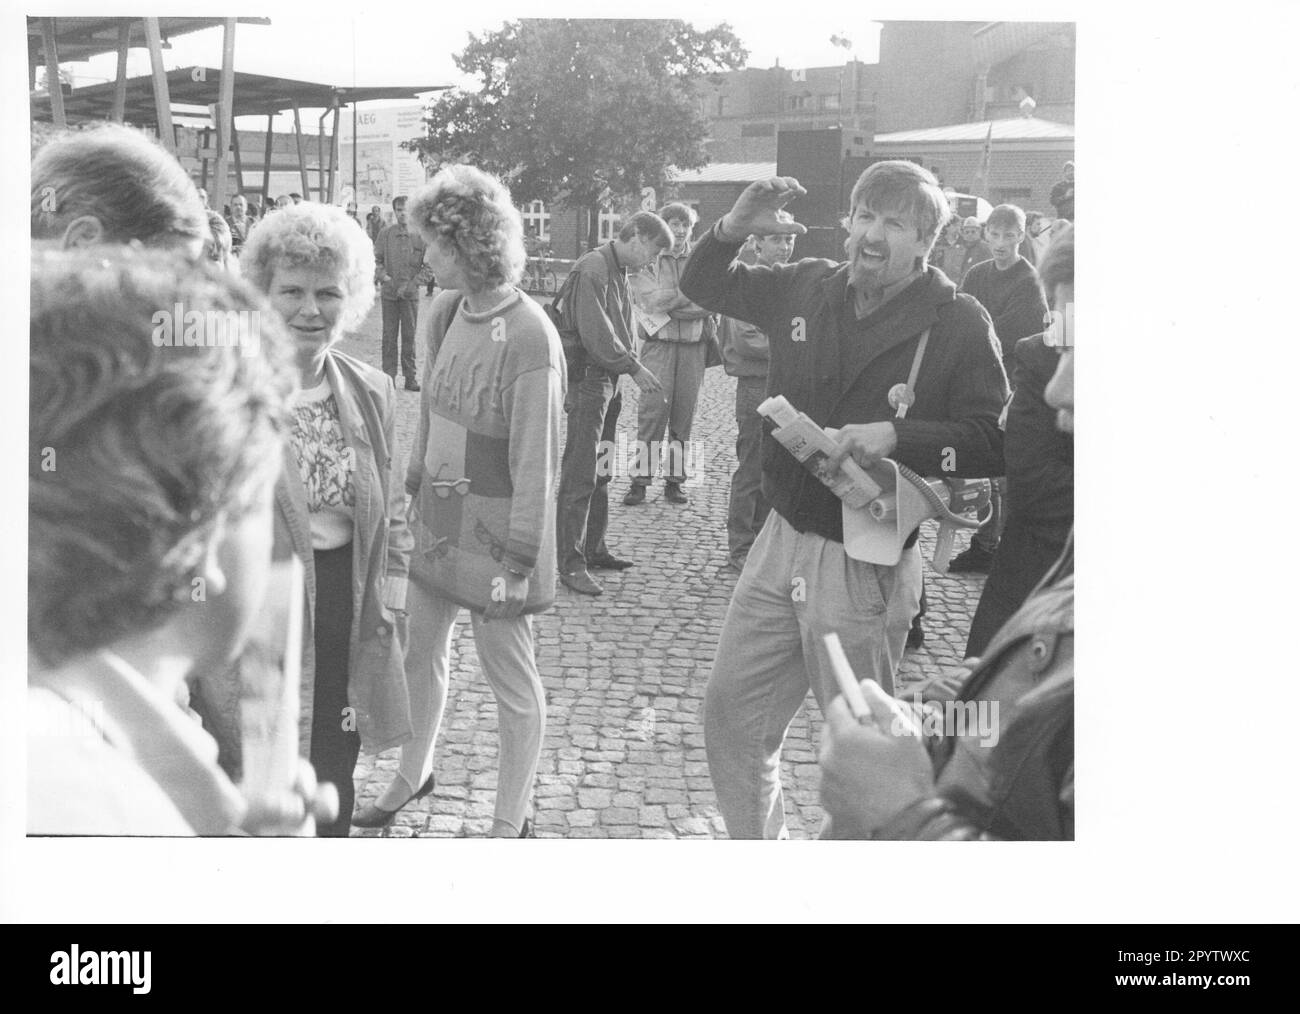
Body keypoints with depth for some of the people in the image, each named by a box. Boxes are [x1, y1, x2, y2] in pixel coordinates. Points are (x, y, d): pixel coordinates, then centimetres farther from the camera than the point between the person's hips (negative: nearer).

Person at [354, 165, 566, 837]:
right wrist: (415, 487, 13)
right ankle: (413, 775, 44)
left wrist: (518, 559, -18)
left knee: (511, 680, 7)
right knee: (422, 654, 21)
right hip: (438, 515, 8)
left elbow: (536, 459, -20)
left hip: (495, 527, -7)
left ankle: (511, 822, 24)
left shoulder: (529, 337, -22)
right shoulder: (446, 312, 1)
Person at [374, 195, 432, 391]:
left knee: (409, 336, 4)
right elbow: (376, 259, 8)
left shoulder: (421, 236, -2)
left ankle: (410, 376, 11)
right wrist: (383, 276, -10)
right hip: (389, 293, 1)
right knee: (389, 336, 4)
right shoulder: (386, 234, 2)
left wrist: (411, 285, -9)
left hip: (411, 294, -1)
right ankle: (389, 375, 11)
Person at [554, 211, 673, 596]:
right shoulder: (593, 268, -15)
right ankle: (571, 564, -4)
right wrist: (635, 368, -17)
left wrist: (633, 370, 6)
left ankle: (593, 550, 25)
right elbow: (595, 334, -21)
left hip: (609, 379, 10)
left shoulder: (619, 271, 14)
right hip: (588, 379, -10)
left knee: (600, 472, 15)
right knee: (579, 474, -7)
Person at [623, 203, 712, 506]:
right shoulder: (648, 261, 4)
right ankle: (640, 479, -4)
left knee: (684, 415, 4)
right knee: (652, 411, -9)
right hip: (659, 345, -3)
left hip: (693, 346, 3)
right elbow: (651, 301, -10)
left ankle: (674, 480, 12)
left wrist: (668, 303, -9)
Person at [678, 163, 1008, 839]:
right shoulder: (806, 288, 4)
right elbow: (703, 287, 16)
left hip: (866, 562, -5)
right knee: (731, 712, 15)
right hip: (783, 537, 6)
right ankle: (753, 844, 36)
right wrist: (732, 230, -4)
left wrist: (896, 437, -26)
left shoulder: (958, 324, -10)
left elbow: (998, 442, -14)